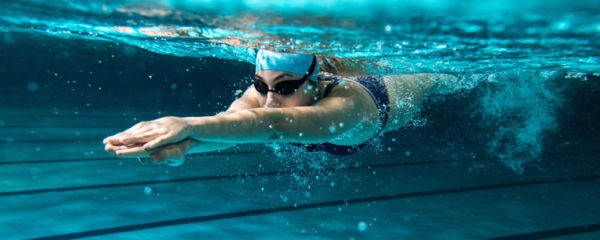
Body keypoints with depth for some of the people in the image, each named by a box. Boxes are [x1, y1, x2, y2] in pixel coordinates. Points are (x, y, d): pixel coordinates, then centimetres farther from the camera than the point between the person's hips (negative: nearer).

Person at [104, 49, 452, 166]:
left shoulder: (345, 103, -56)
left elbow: (277, 124, -75)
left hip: (391, 93, -1)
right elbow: (232, 118, -62)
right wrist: (183, 145, -84)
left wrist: (190, 125, -89)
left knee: (431, 76, 36)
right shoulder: (263, 91, -41)